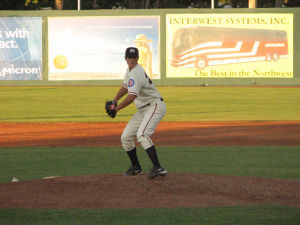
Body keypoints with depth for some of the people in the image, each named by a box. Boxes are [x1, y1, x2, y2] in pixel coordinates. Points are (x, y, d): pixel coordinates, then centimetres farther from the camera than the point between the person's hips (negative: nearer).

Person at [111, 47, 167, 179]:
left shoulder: (135, 74, -21)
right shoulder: (130, 70, 12)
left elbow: (131, 97, -30)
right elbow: (125, 87, 27)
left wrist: (117, 108, -16)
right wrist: (114, 101, 12)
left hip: (155, 106, -10)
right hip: (143, 109, 10)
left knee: (142, 134, -30)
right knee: (126, 137, 8)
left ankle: (158, 168, -37)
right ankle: (136, 168, 24)